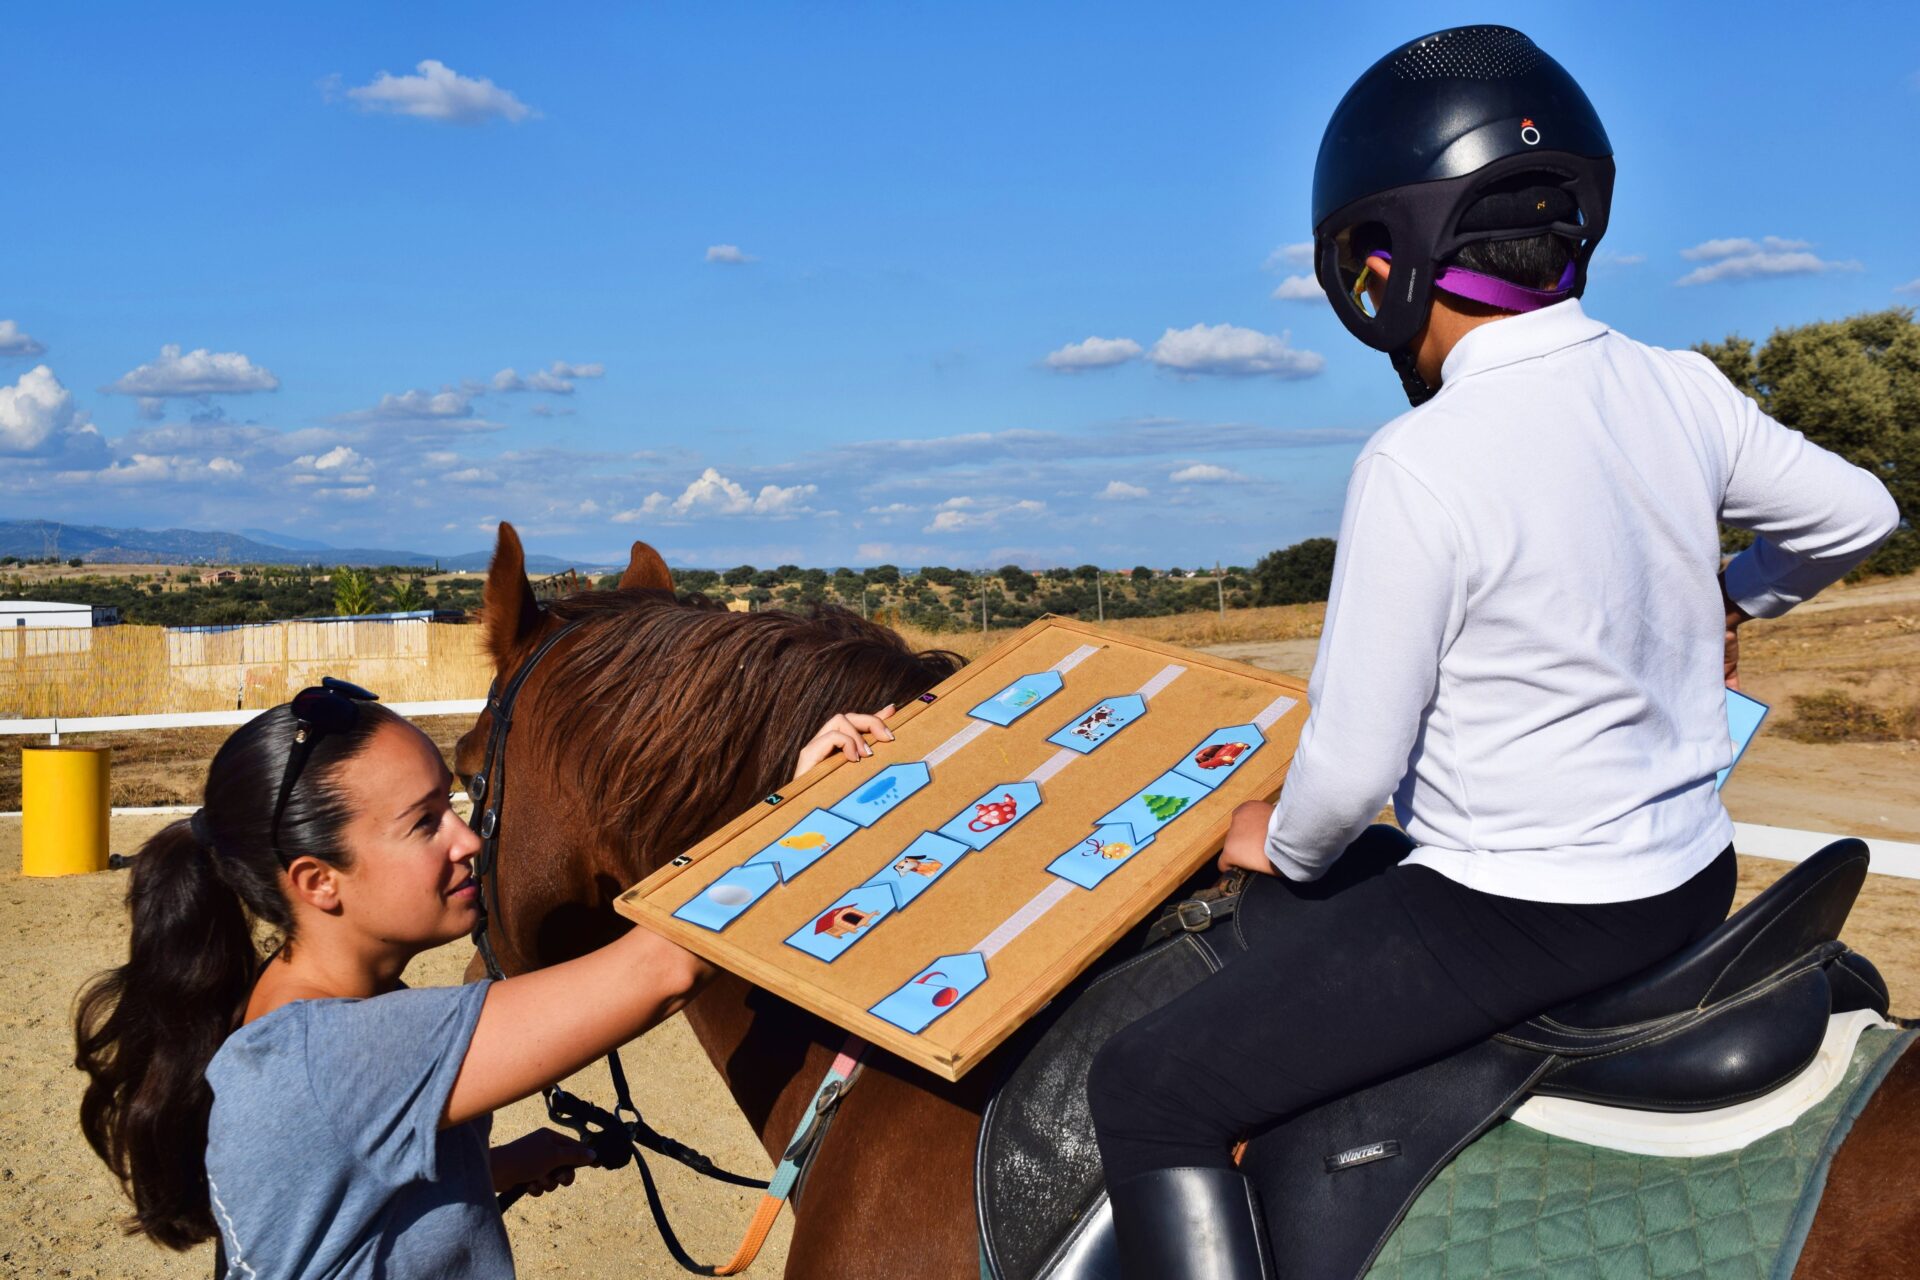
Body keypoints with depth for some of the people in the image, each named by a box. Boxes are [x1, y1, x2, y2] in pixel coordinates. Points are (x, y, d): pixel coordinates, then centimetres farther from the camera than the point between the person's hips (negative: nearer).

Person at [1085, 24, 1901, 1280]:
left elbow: (1353, 765, -19)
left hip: (1517, 922, -8)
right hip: (1693, 880, 8)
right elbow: (1854, 515, 14)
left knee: (1148, 1091, -1)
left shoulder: (1418, 465, -24)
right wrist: (1730, 605, 32)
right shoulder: (1679, 390, -3)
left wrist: (1285, 847, 3)